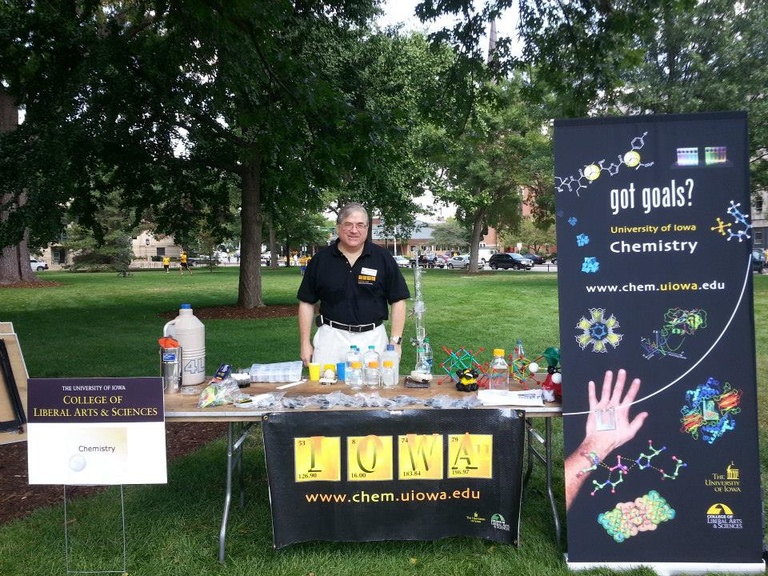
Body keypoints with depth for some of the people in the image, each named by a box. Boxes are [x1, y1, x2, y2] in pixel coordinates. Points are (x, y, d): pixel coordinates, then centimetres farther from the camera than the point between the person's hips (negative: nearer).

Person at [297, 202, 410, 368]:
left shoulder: (383, 258, 1)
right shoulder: (320, 259, 3)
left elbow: (397, 301, 2)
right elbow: (307, 302, 7)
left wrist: (395, 341, -4)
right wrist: (305, 343, 3)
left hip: (372, 338, 0)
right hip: (331, 336, 1)